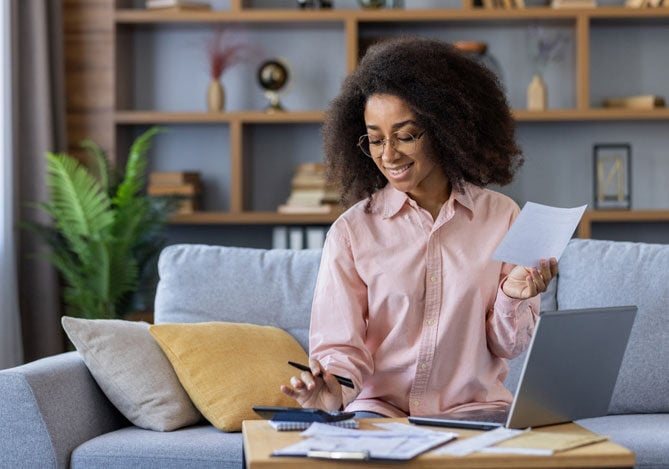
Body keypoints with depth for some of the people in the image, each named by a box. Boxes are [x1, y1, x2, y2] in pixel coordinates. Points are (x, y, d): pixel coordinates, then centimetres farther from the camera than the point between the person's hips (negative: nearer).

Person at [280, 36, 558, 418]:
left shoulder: (502, 217, 3)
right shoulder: (351, 231, 0)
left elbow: (509, 347, 8)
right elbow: (341, 346, -2)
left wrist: (513, 299, -14)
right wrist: (331, 390, -24)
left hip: (474, 407, 1)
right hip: (379, 407, -1)